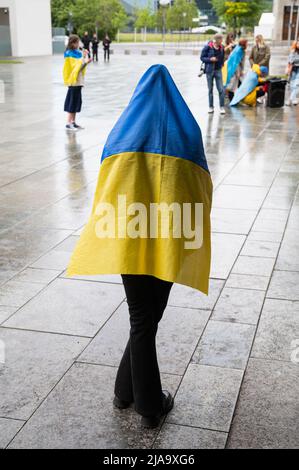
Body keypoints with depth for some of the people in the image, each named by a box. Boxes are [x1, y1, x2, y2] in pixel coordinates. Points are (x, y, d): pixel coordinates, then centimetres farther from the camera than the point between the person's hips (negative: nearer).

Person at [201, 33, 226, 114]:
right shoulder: (208, 47, -10)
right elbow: (202, 57, -5)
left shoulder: (222, 48, 2)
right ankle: (211, 107, 17)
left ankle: (222, 107, 1)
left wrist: (221, 64, 6)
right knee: (210, 89, 8)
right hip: (209, 71, -2)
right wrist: (210, 59, -18)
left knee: (221, 89, -5)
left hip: (218, 70, 2)